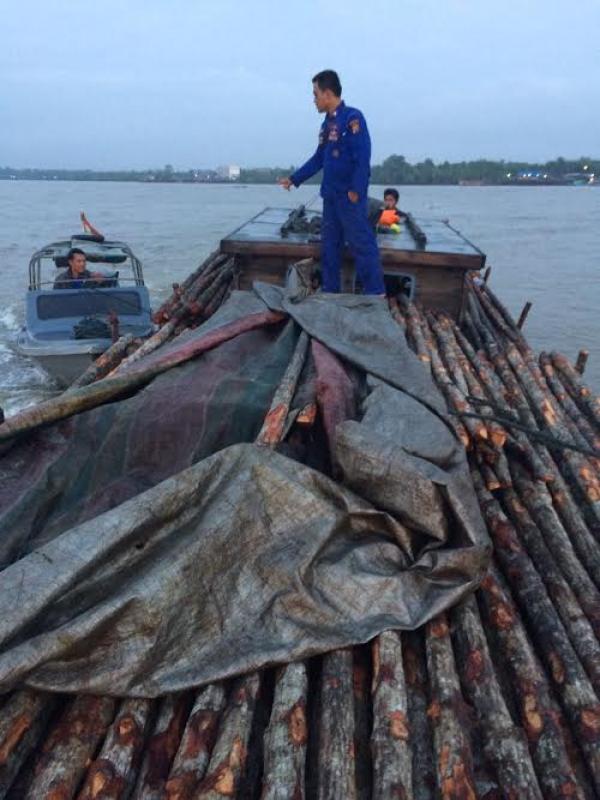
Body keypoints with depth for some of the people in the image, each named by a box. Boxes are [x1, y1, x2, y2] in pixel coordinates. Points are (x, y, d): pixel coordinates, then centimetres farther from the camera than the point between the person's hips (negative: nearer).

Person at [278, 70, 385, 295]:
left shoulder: (352, 118, -9)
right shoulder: (327, 124, 16)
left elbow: (363, 156, -16)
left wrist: (355, 190, -19)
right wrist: (294, 179, 22)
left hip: (350, 195, -9)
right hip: (330, 195, 9)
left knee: (361, 243, -8)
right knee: (329, 244, 11)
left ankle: (376, 292, -3)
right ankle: (330, 291, 19)